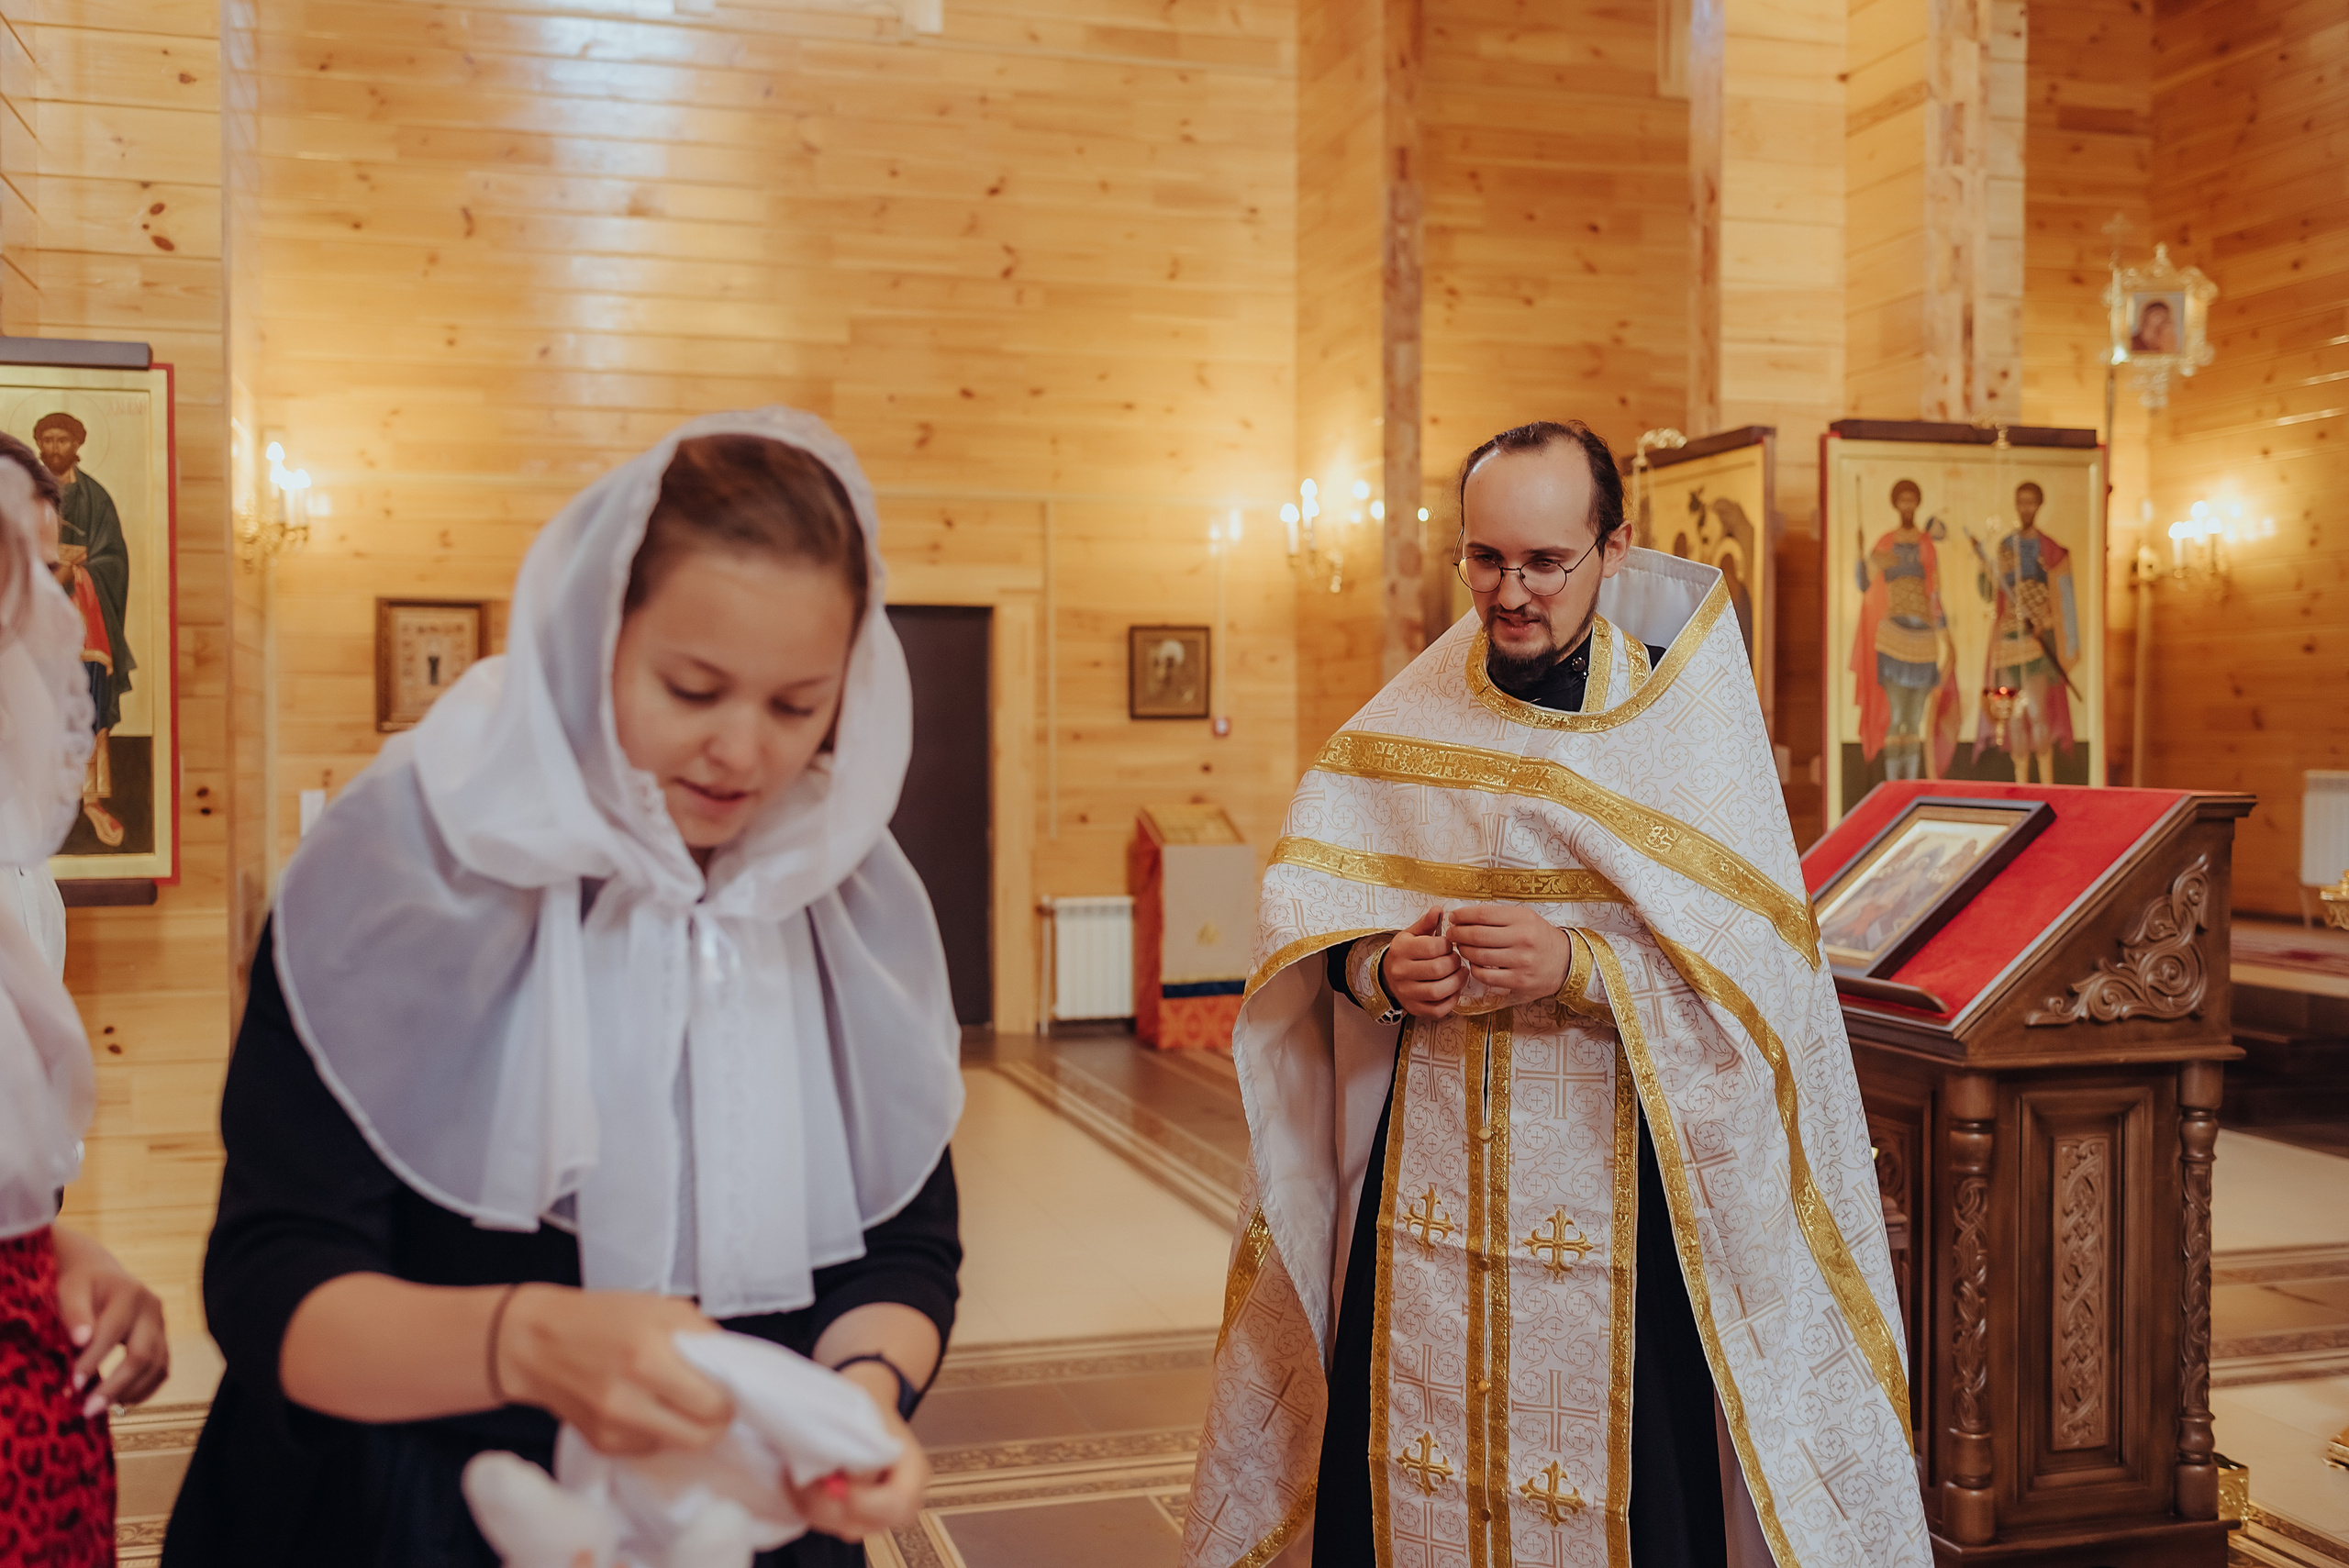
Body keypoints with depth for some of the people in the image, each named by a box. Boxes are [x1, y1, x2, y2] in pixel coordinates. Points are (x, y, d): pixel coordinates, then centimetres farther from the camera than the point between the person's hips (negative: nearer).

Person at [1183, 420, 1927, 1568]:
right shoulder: (1405, 721, 6)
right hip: (1423, 1170, 3)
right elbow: (1303, 922, 9)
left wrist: (1576, 968, -21)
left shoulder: (1683, 720, -3)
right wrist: (1381, 968, -12)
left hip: (1612, 1190, -2)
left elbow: (1756, 970, -8)